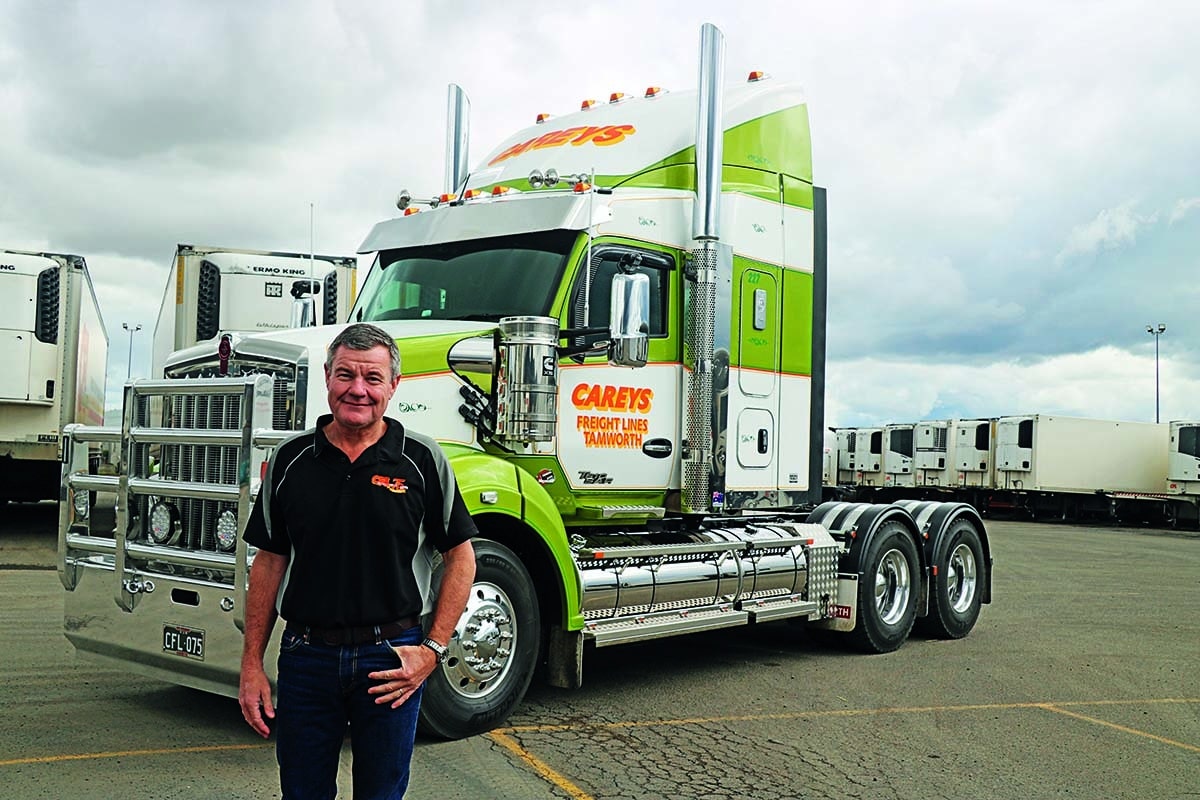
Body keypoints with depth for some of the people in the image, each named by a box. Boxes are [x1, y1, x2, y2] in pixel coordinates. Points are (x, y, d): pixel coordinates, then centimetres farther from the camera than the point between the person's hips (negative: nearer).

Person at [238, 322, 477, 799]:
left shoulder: (422, 459, -4)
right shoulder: (291, 459, 2)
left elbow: (460, 557, 0)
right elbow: (269, 563, 7)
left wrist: (432, 650, -6)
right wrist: (252, 664, 4)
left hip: (391, 660, -1)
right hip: (306, 657, 2)